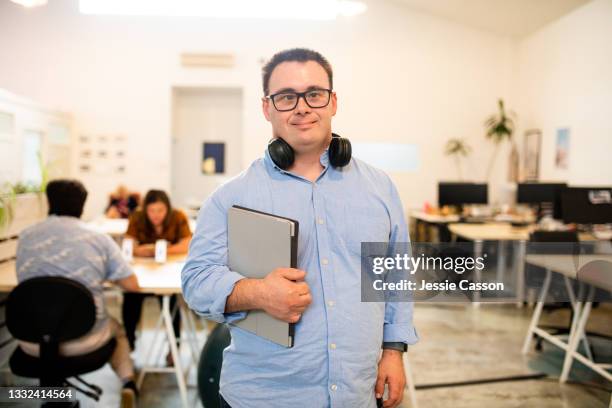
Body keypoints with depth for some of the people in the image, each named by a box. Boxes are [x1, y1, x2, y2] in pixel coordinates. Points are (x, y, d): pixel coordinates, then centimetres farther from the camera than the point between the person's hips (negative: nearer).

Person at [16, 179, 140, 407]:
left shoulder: (25, 237, 0)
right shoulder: (99, 240, -8)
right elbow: (132, 285, -3)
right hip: (83, 339, -3)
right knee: (116, 330, 30)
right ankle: (128, 384, 7)